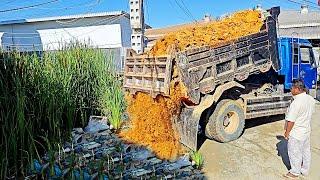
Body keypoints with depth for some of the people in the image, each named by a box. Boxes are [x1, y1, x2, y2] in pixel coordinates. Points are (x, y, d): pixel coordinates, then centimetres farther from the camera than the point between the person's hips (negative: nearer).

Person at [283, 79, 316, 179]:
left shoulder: (296, 103, -29)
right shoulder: (311, 99, -3)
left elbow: (291, 121, -24)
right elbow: (310, 113, 11)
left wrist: (287, 132, -12)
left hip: (296, 133, -8)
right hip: (307, 131, 8)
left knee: (295, 153, 9)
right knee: (306, 151, 21)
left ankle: (295, 173, 25)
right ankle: (305, 170, 38)